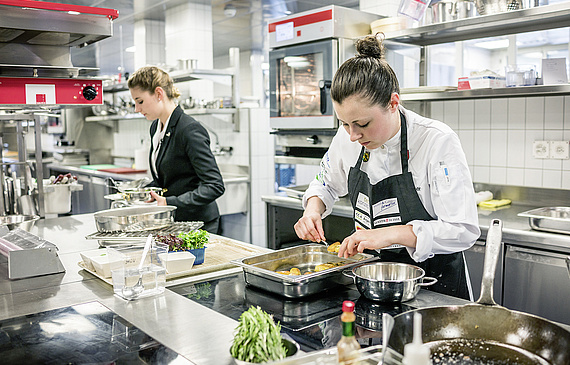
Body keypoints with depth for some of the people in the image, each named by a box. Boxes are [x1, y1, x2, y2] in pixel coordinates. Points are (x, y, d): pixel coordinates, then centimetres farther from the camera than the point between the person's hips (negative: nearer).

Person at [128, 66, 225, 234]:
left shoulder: (190, 129, -17)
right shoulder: (155, 127, 10)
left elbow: (215, 186, -21)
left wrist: (171, 203, -24)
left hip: (199, 223, -7)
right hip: (170, 221, 7)